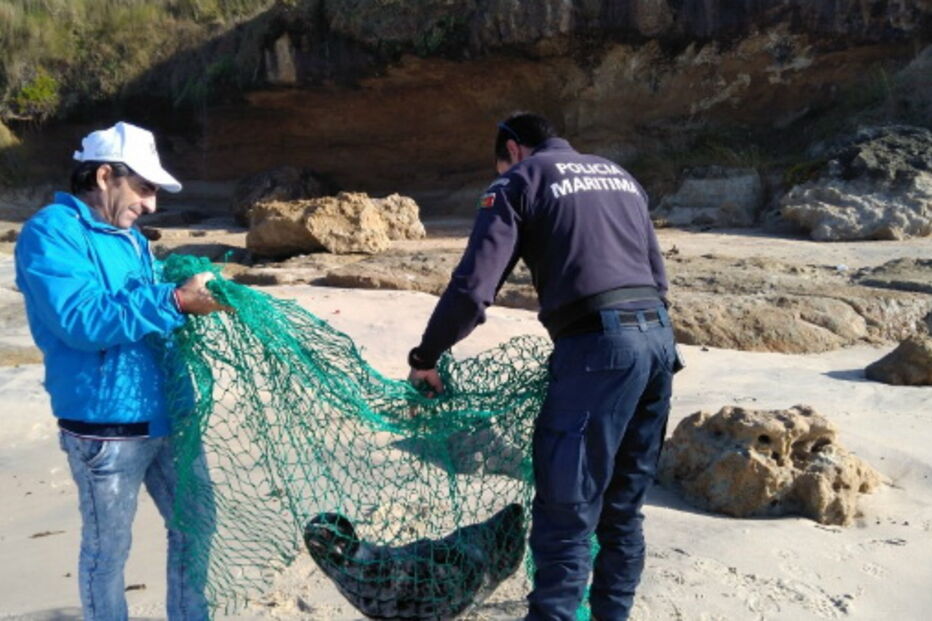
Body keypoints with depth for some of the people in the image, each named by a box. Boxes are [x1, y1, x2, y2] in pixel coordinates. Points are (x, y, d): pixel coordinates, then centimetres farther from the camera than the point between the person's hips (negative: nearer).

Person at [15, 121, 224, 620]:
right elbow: (82, 321, -26)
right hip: (106, 427, -8)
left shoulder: (127, 235, 14)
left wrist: (192, 293, 1)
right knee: (107, 550, 8)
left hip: (168, 414, 8)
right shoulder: (51, 232, -13)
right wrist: (175, 301, -28)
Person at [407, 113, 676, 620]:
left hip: (597, 346, -7)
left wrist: (425, 358, 6)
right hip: (658, 337, 7)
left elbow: (472, 287, -4)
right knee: (623, 507, 17)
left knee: (566, 511, -3)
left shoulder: (519, 180, 6)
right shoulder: (618, 174, 26)